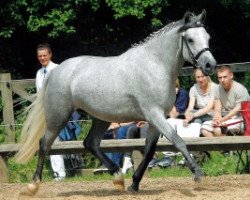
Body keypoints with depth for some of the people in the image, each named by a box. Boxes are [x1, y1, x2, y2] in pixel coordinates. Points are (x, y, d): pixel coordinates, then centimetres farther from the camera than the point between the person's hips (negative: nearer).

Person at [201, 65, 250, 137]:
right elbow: (217, 109, 0)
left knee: (217, 129, -31)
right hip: (225, 119, 7)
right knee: (204, 128, -15)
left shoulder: (240, 89, -11)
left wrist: (222, 120, -28)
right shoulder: (218, 89, 7)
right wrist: (217, 119, -24)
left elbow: (238, 110, -18)